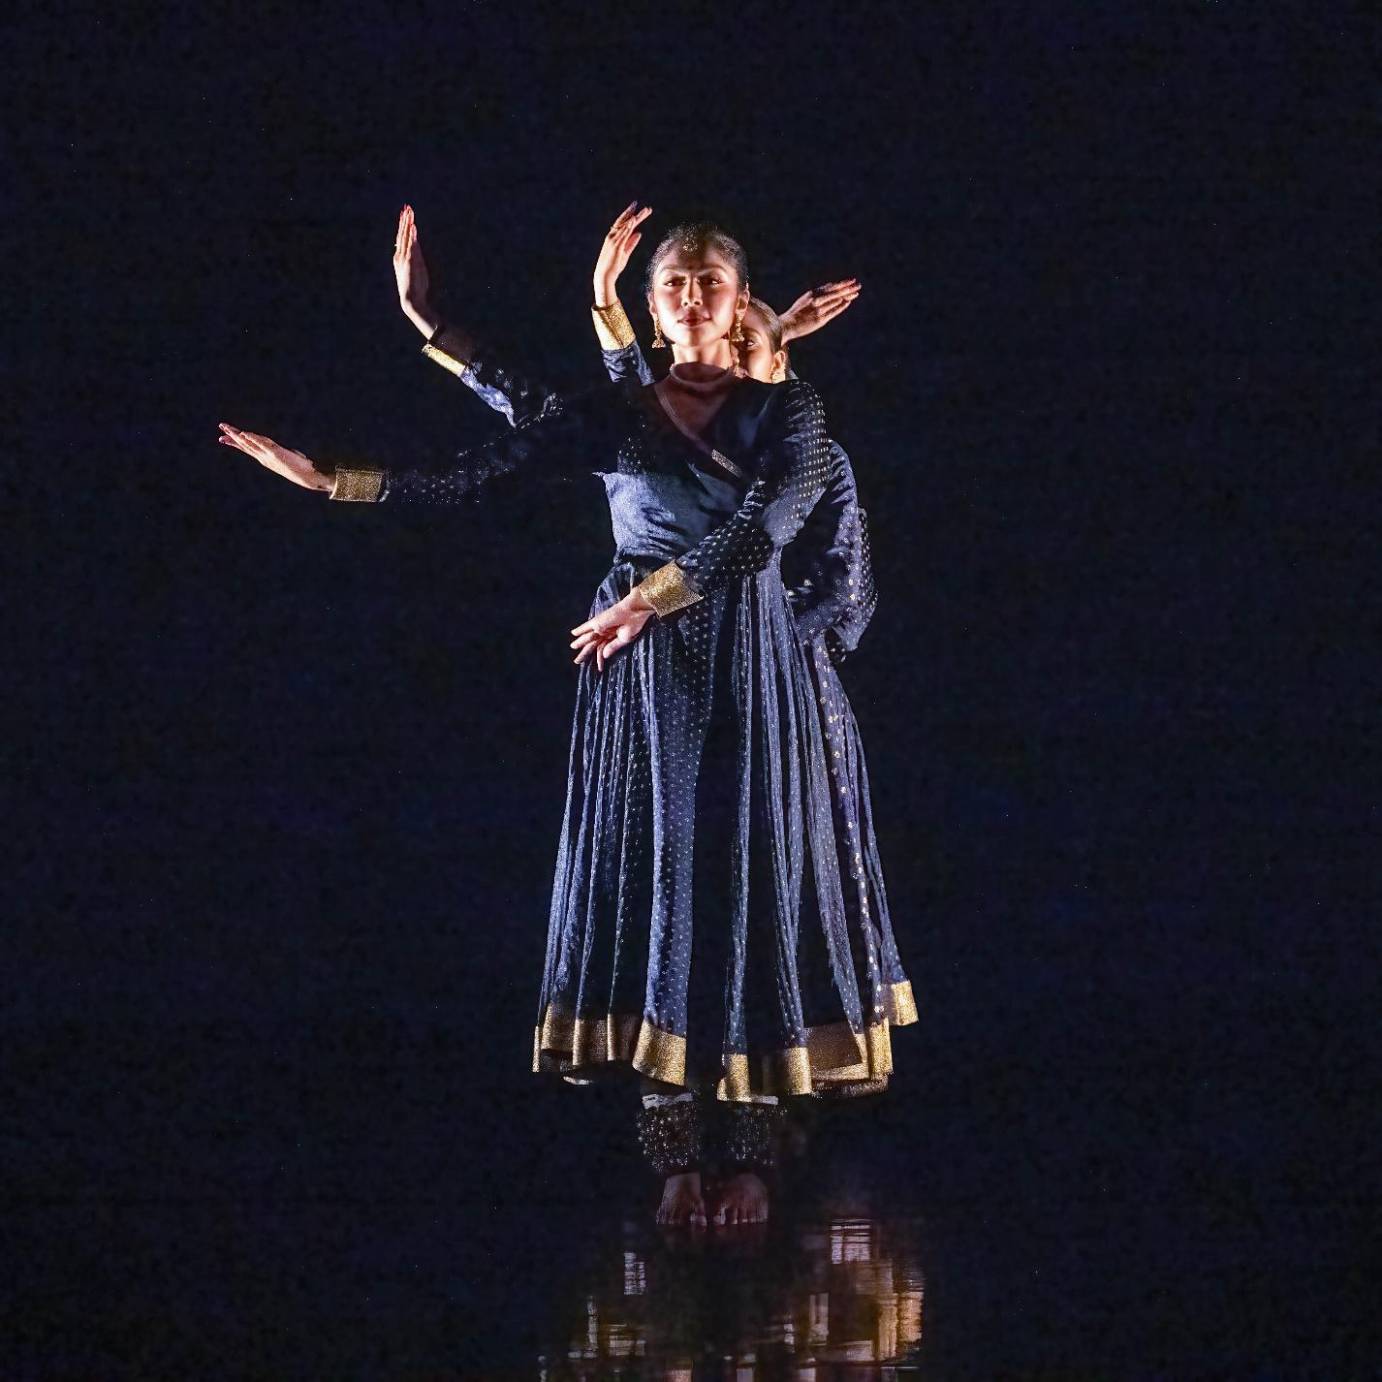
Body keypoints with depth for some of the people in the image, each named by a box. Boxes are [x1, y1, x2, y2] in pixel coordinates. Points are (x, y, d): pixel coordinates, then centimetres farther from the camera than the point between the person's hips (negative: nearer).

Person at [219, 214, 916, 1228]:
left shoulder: (789, 411, 3)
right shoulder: (608, 417, 7)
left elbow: (767, 521, -14)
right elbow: (467, 479, 0)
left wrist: (649, 598, -19)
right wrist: (329, 478, -9)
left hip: (751, 676, -1)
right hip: (640, 684, 1)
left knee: (752, 880, -3)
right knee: (649, 881, -2)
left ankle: (748, 1161, 1)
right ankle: (677, 1162, 1)